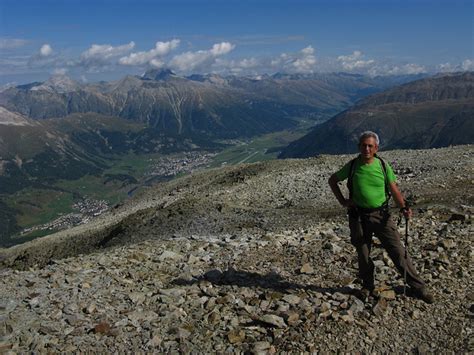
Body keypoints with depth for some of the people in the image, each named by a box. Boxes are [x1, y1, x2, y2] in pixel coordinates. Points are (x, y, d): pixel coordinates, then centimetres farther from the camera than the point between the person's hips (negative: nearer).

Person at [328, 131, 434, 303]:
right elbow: (332, 180, 11)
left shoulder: (383, 166, -3)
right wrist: (342, 201, 2)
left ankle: (418, 287, 10)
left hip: (381, 215, 0)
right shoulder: (352, 166, -3)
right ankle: (367, 286, 30)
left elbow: (394, 190, 0)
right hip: (358, 217, 1)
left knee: (398, 251, -2)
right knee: (363, 254, 10)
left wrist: (403, 207, -18)